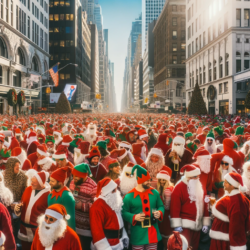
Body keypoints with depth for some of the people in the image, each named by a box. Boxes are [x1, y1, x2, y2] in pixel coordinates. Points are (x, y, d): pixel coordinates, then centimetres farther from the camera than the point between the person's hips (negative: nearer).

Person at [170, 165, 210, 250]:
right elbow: (175, 208, -15)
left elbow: (205, 206, 14)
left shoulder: (200, 187, 12)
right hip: (185, 225, -7)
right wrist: (177, 225, -18)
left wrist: (206, 223, 9)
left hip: (197, 225, 7)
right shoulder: (179, 187, -10)